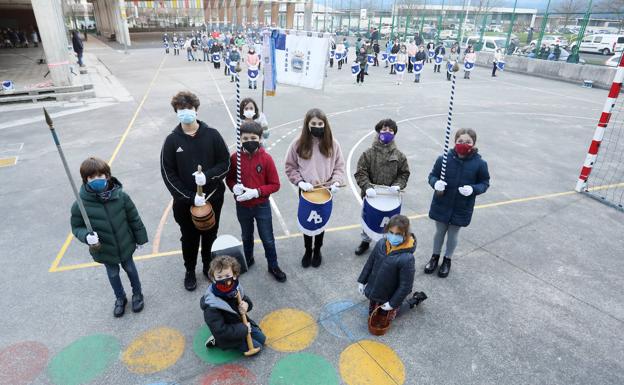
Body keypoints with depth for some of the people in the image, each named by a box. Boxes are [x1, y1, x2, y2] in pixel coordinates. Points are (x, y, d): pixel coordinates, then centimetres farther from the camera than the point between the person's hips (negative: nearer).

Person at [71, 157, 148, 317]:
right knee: (113, 274, 23)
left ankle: (137, 294, 49)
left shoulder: (121, 196, -21)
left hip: (125, 245, 0)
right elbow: (76, 228, -8)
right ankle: (120, 298, 50)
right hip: (104, 250, 0)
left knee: (130, 269, 23)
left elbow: (134, 219, -8)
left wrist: (140, 238, 1)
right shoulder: (80, 205, -22)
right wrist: (87, 236, -29)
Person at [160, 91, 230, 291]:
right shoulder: (172, 140, -7)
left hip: (213, 197, 1)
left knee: (210, 235, 18)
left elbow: (225, 163, -4)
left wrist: (208, 176, -23)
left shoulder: (212, 134, -6)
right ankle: (190, 271, 39)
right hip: (185, 201, 0)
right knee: (189, 238, 16)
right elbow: (168, 174, -7)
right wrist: (190, 197, -16)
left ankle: (208, 265, 42)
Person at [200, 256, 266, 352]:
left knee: (261, 339, 13)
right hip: (227, 335, -6)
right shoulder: (212, 307, -33)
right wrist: (244, 329, -25)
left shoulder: (235, 288, -15)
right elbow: (220, 331, -30)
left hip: (242, 323, 6)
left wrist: (246, 305, -21)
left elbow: (246, 300, 4)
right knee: (256, 346, -6)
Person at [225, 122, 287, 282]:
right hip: (242, 207, 2)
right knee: (246, 236, 24)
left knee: (268, 239, 11)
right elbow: (229, 179, 4)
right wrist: (234, 187, -19)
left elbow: (275, 184, -12)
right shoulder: (235, 158, -10)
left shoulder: (266, 158, -16)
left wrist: (256, 192, -24)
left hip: (262, 206, -2)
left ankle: (273, 266, 32)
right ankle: (248, 260, 48)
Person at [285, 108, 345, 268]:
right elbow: (290, 167, -3)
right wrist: (300, 182, -17)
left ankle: (317, 251, 39)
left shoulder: (332, 144, -7)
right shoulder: (298, 144, -10)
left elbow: (339, 166, 0)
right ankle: (308, 251, 38)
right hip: (306, 191, 0)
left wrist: (336, 182, -17)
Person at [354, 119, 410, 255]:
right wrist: (367, 187, -26)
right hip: (371, 195, 0)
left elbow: (404, 173, 4)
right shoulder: (368, 153, -9)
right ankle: (365, 241, 42)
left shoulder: (399, 155, -3)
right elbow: (360, 173, -11)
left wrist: (398, 185, -15)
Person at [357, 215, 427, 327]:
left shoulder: (406, 258, -34)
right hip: (375, 290, 6)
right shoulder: (381, 244, -17)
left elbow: (406, 285, -24)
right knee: (372, 313, 27)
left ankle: (413, 300, 30)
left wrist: (393, 303, -16)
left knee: (386, 316, 19)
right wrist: (362, 281, 6)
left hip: (391, 296, -6)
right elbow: (370, 263, 0)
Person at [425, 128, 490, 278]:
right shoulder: (444, 159, -15)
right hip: (441, 205, 0)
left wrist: (473, 189, -23)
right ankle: (435, 256, 43)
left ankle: (447, 260, 43)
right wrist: (435, 183, -26)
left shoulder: (479, 164, -14)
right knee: (440, 232, 20)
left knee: (453, 234, 19)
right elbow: (432, 175, -3)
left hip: (461, 208, 0)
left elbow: (485, 183, -2)